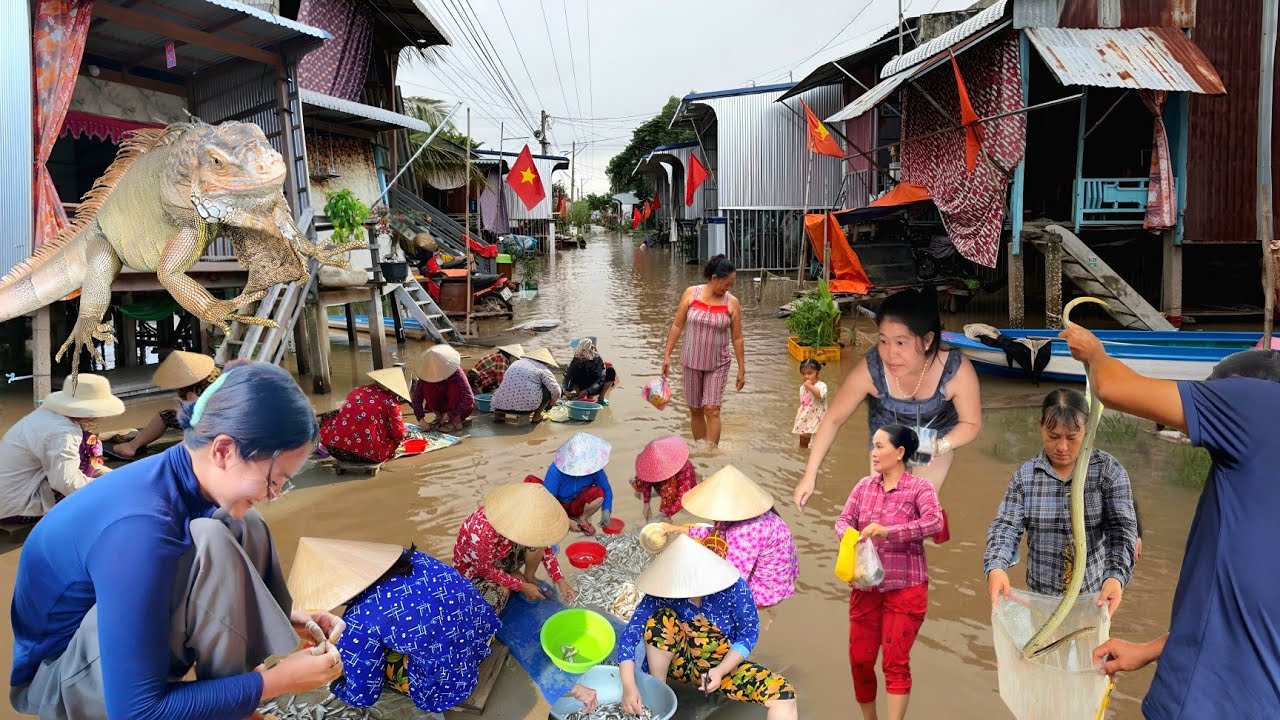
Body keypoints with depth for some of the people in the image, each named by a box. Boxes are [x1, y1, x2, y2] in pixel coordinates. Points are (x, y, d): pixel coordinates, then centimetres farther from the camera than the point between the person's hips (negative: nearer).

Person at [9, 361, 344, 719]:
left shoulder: (183, 477, -10)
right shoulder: (140, 527, -34)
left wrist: (288, 619, -5)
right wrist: (279, 679, -26)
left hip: (114, 640, 8)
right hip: (63, 676, -8)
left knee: (245, 530, -2)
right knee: (208, 547, -29)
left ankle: (234, 687, -2)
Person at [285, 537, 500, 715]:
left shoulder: (358, 622, -18)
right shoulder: (403, 556, 0)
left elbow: (363, 696, -2)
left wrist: (335, 686, 22)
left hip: (450, 675, -7)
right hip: (481, 624, 7)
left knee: (370, 660, 12)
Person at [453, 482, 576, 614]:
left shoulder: (518, 515, -23)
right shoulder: (482, 533, -43)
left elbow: (544, 546, -9)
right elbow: (485, 569, -26)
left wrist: (560, 581, -13)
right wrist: (522, 586, -19)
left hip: (502, 556, 5)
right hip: (474, 569, -5)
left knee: (538, 539, -20)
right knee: (501, 593, -35)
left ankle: (529, 578, 5)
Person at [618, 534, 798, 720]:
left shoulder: (732, 587, -25)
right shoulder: (663, 592, -23)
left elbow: (749, 634, -13)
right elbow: (629, 636, -24)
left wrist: (721, 671, -24)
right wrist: (629, 686, -37)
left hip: (723, 665, -1)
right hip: (681, 662, 1)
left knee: (783, 694, -27)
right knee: (662, 619, -29)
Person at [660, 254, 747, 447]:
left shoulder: (732, 303, -6)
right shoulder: (691, 293, -5)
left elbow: (737, 338, -1)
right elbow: (677, 325, 0)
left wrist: (742, 369, 0)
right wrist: (667, 355, -2)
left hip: (718, 365, -1)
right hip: (691, 362, 1)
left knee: (712, 410, -10)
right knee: (695, 410, 10)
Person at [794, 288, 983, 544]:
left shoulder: (957, 371, -39)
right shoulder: (870, 370, -39)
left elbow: (971, 423, -20)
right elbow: (834, 418, -24)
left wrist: (940, 446, -39)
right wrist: (810, 475, -23)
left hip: (937, 439, 0)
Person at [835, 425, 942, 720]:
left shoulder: (920, 488, -8)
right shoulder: (864, 486, 5)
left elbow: (934, 522, -23)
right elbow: (843, 520, 2)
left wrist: (888, 531, -33)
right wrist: (848, 534, -22)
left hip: (905, 589, -5)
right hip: (865, 587, 5)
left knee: (895, 662, -2)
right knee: (859, 659, 10)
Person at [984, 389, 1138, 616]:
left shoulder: (1109, 471, -6)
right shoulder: (1025, 475, -3)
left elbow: (1122, 528, -12)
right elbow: (1006, 526, -7)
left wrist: (1116, 576, -29)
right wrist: (996, 567, -26)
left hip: (1095, 596, -1)